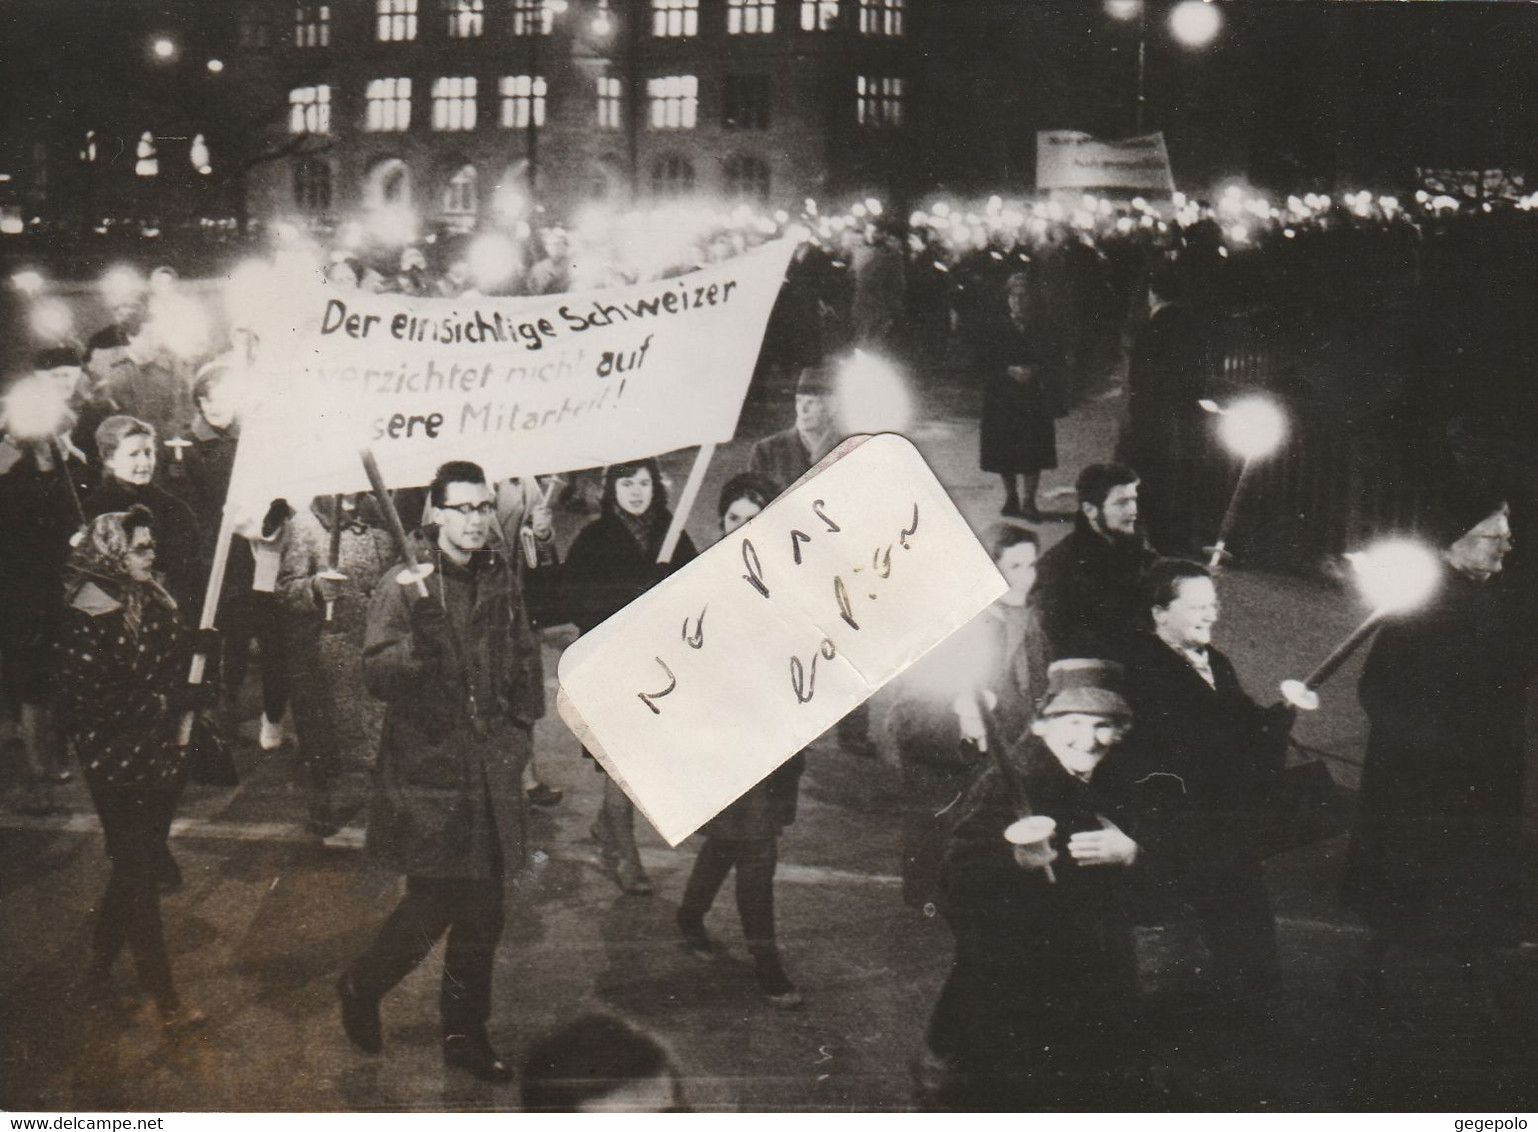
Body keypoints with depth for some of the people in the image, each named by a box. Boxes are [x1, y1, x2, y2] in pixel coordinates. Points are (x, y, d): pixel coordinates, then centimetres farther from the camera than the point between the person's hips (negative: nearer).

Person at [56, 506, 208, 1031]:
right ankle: (163, 994, 12)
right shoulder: (87, 620, -20)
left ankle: (100, 968, 36)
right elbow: (90, 706, -22)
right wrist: (168, 702, -21)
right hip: (119, 767, -8)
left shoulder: (153, 603, 4)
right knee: (138, 874, 2)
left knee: (137, 868, 18)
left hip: (159, 759, 8)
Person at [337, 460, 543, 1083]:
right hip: (426, 769, -5)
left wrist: (520, 730, 12)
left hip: (491, 771, 5)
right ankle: (361, 987, 21)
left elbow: (526, 662, 22)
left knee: (482, 913, 10)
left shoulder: (503, 582, 10)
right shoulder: (402, 585, -8)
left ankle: (465, 1032, 23)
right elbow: (377, 673, -16)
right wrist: (417, 645, -34)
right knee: (431, 906, -4)